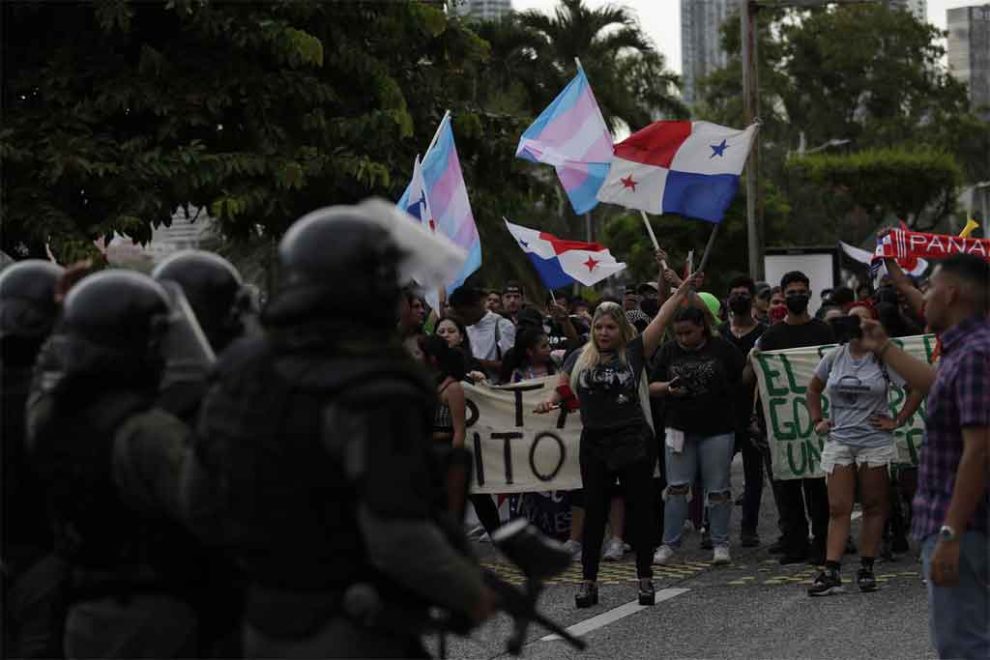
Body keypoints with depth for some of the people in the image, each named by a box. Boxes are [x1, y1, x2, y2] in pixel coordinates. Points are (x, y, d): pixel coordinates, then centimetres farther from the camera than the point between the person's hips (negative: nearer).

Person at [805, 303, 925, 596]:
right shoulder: (834, 357, 5)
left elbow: (918, 387, -2)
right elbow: (814, 388, 21)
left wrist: (898, 420, -5)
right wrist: (817, 420, 11)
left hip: (875, 442, -2)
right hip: (839, 441, 2)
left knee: (874, 507, 6)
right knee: (838, 509, -2)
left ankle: (866, 569, 14)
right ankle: (831, 573, -7)